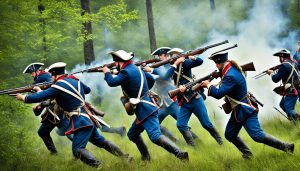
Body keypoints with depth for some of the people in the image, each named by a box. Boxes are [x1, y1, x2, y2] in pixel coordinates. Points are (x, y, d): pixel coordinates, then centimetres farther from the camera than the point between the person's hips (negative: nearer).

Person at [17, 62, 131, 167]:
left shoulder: (58, 87, -11)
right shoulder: (75, 80, 11)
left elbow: (38, 97, -11)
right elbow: (87, 89, 30)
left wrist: (23, 97, 5)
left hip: (81, 121, -9)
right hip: (88, 118, 9)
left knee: (78, 150, -14)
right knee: (101, 141, 22)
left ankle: (99, 166, -29)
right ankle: (124, 157, 29)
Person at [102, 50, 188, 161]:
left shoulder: (126, 72, -13)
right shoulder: (136, 68, 15)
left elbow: (112, 82, -16)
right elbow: (151, 79, 25)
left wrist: (107, 72, 3)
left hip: (145, 109, -10)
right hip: (144, 109, 10)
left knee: (155, 136, -19)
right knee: (132, 134, 21)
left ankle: (180, 154, -25)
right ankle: (145, 157, 24)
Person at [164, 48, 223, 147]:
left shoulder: (184, 63, -3)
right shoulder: (170, 68, 3)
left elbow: (200, 61, -13)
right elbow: (166, 76, -18)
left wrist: (191, 57, -28)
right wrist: (175, 64, -17)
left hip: (195, 99, -3)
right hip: (184, 103, 3)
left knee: (206, 124, 2)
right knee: (181, 125, -11)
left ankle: (220, 141, 20)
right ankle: (192, 146, 0)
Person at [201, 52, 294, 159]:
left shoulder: (230, 76, -26)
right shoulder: (232, 68, 4)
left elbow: (218, 94, -28)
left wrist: (208, 85, -13)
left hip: (246, 110, -10)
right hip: (238, 111, 10)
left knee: (257, 136, -15)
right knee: (230, 135, 13)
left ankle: (286, 147, -8)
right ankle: (247, 154, 19)